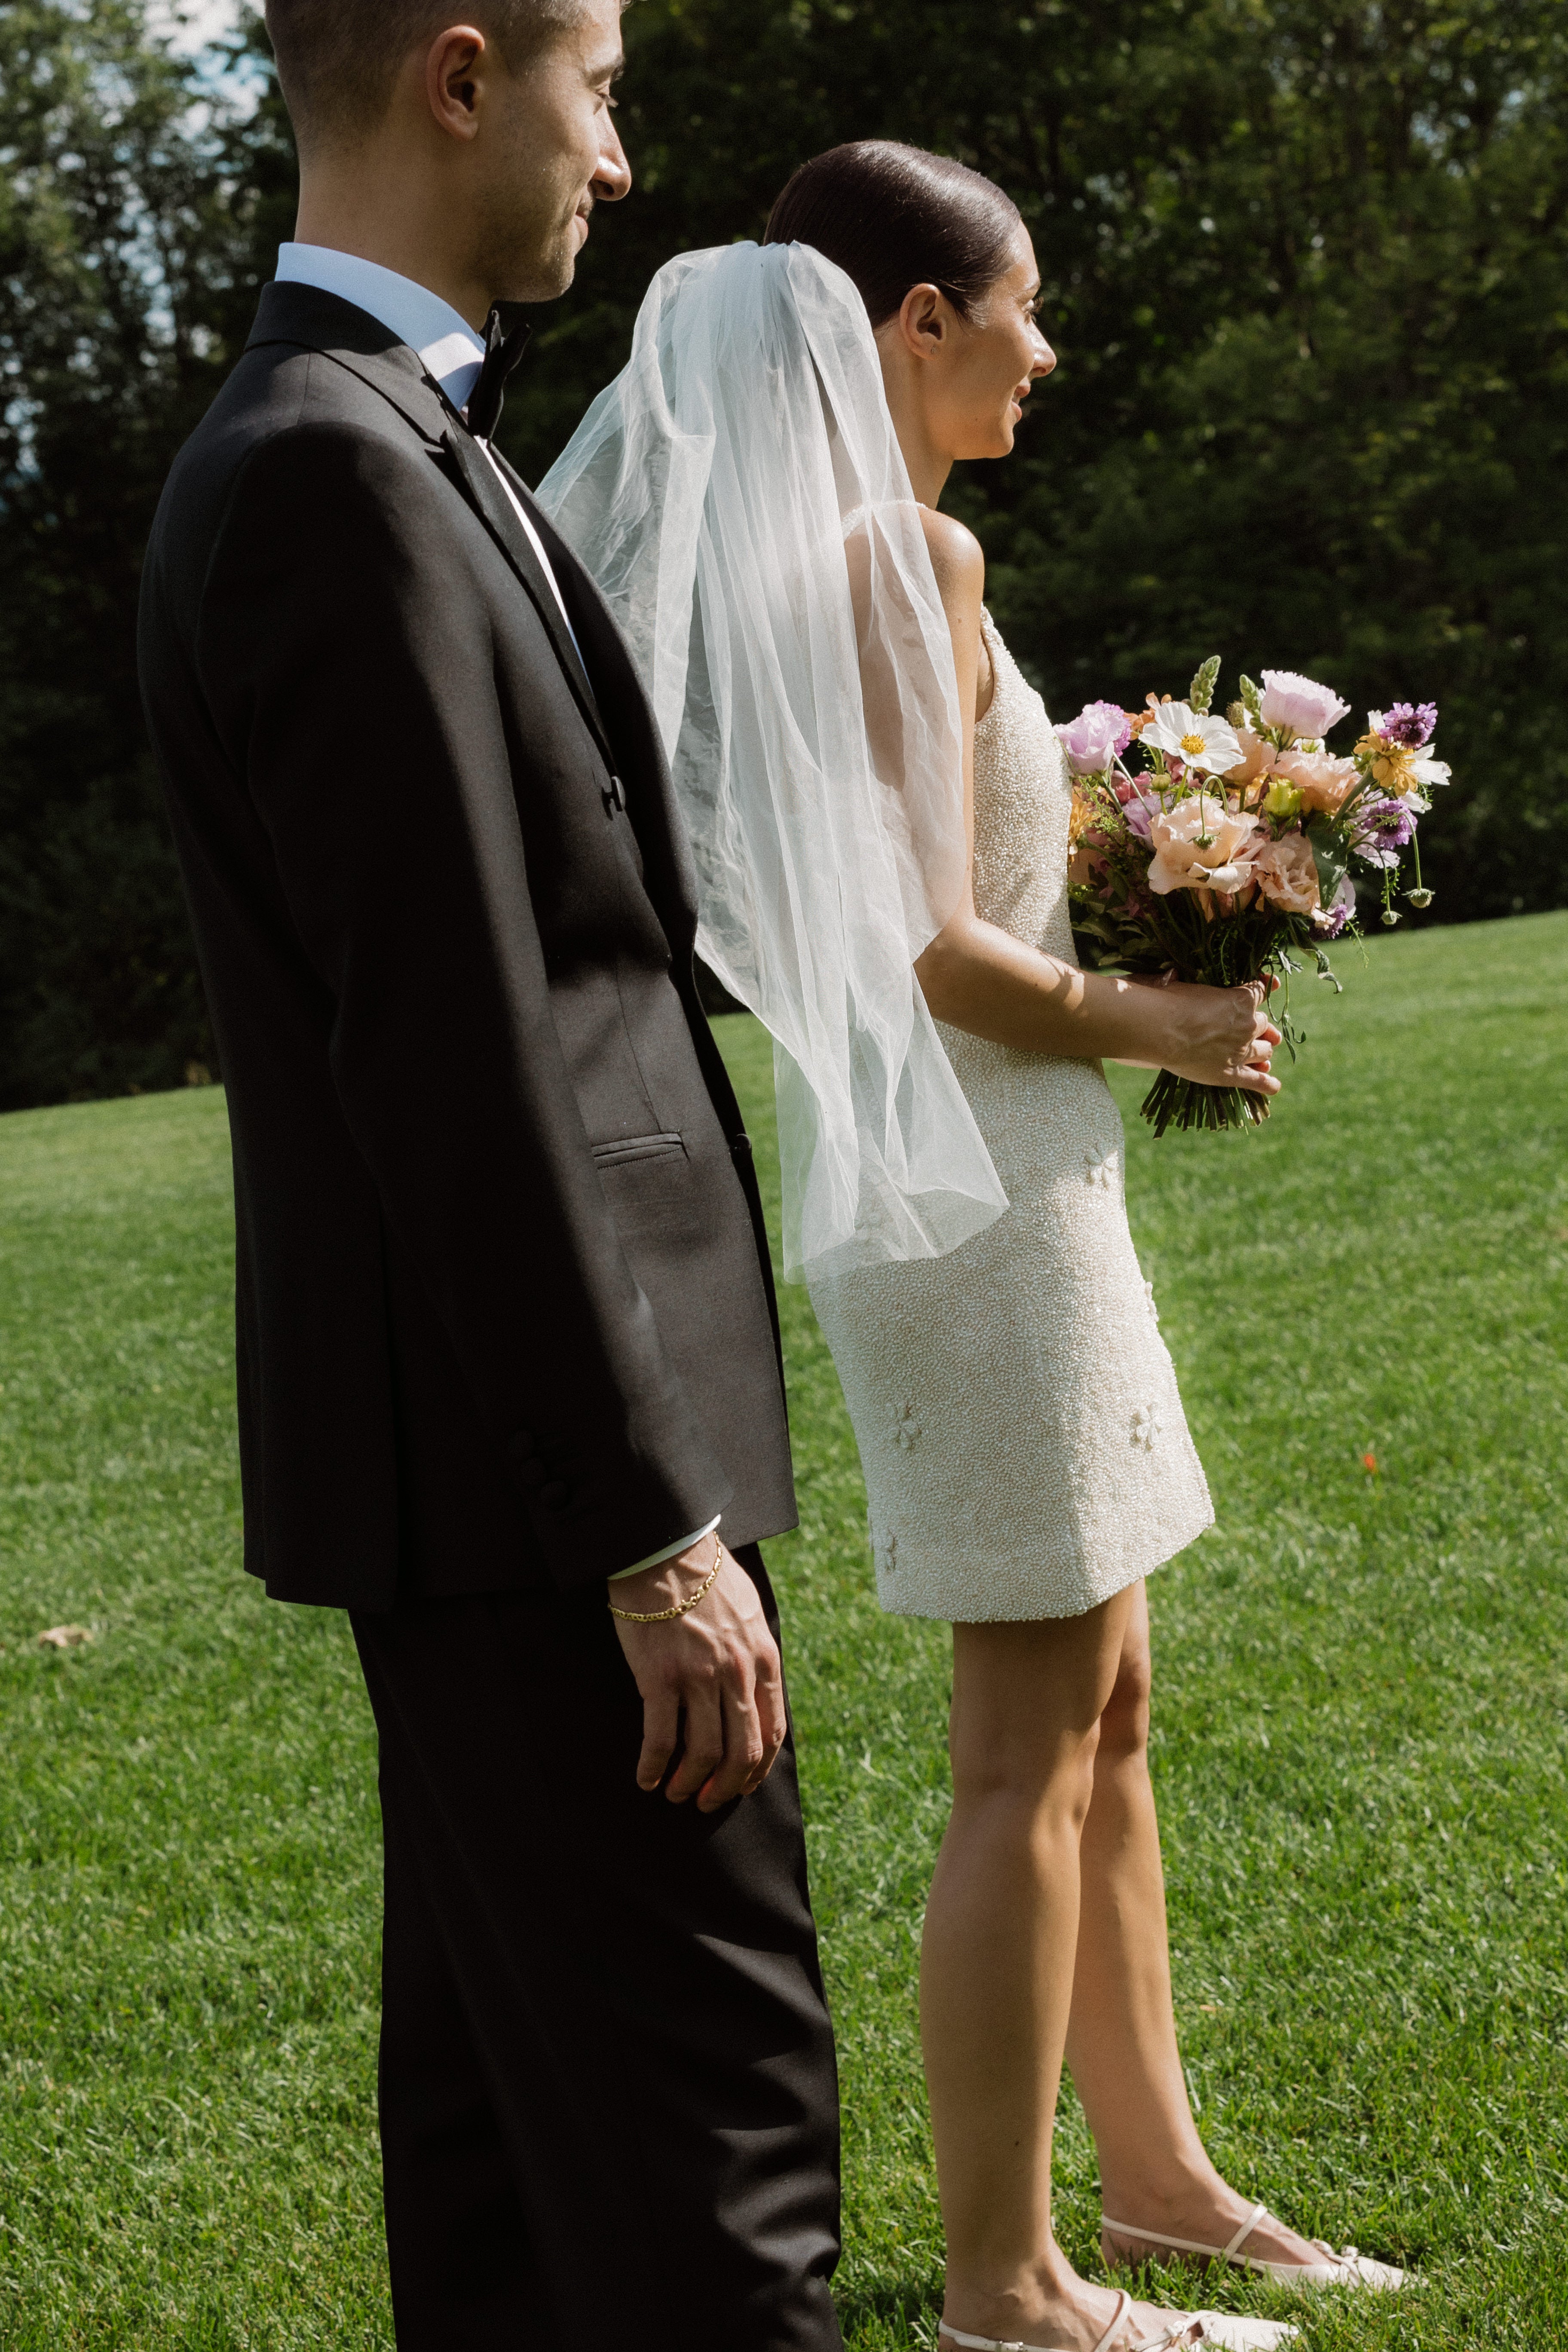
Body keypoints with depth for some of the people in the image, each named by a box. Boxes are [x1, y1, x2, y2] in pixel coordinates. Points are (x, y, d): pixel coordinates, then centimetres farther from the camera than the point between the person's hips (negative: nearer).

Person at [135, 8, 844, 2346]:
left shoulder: (369, 454, 16)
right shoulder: (342, 479, -17)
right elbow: (457, 1068, -22)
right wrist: (657, 1532, -20)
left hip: (494, 1446, 11)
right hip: (524, 1463, -11)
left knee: (510, 2095, 16)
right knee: (709, 2139, -7)